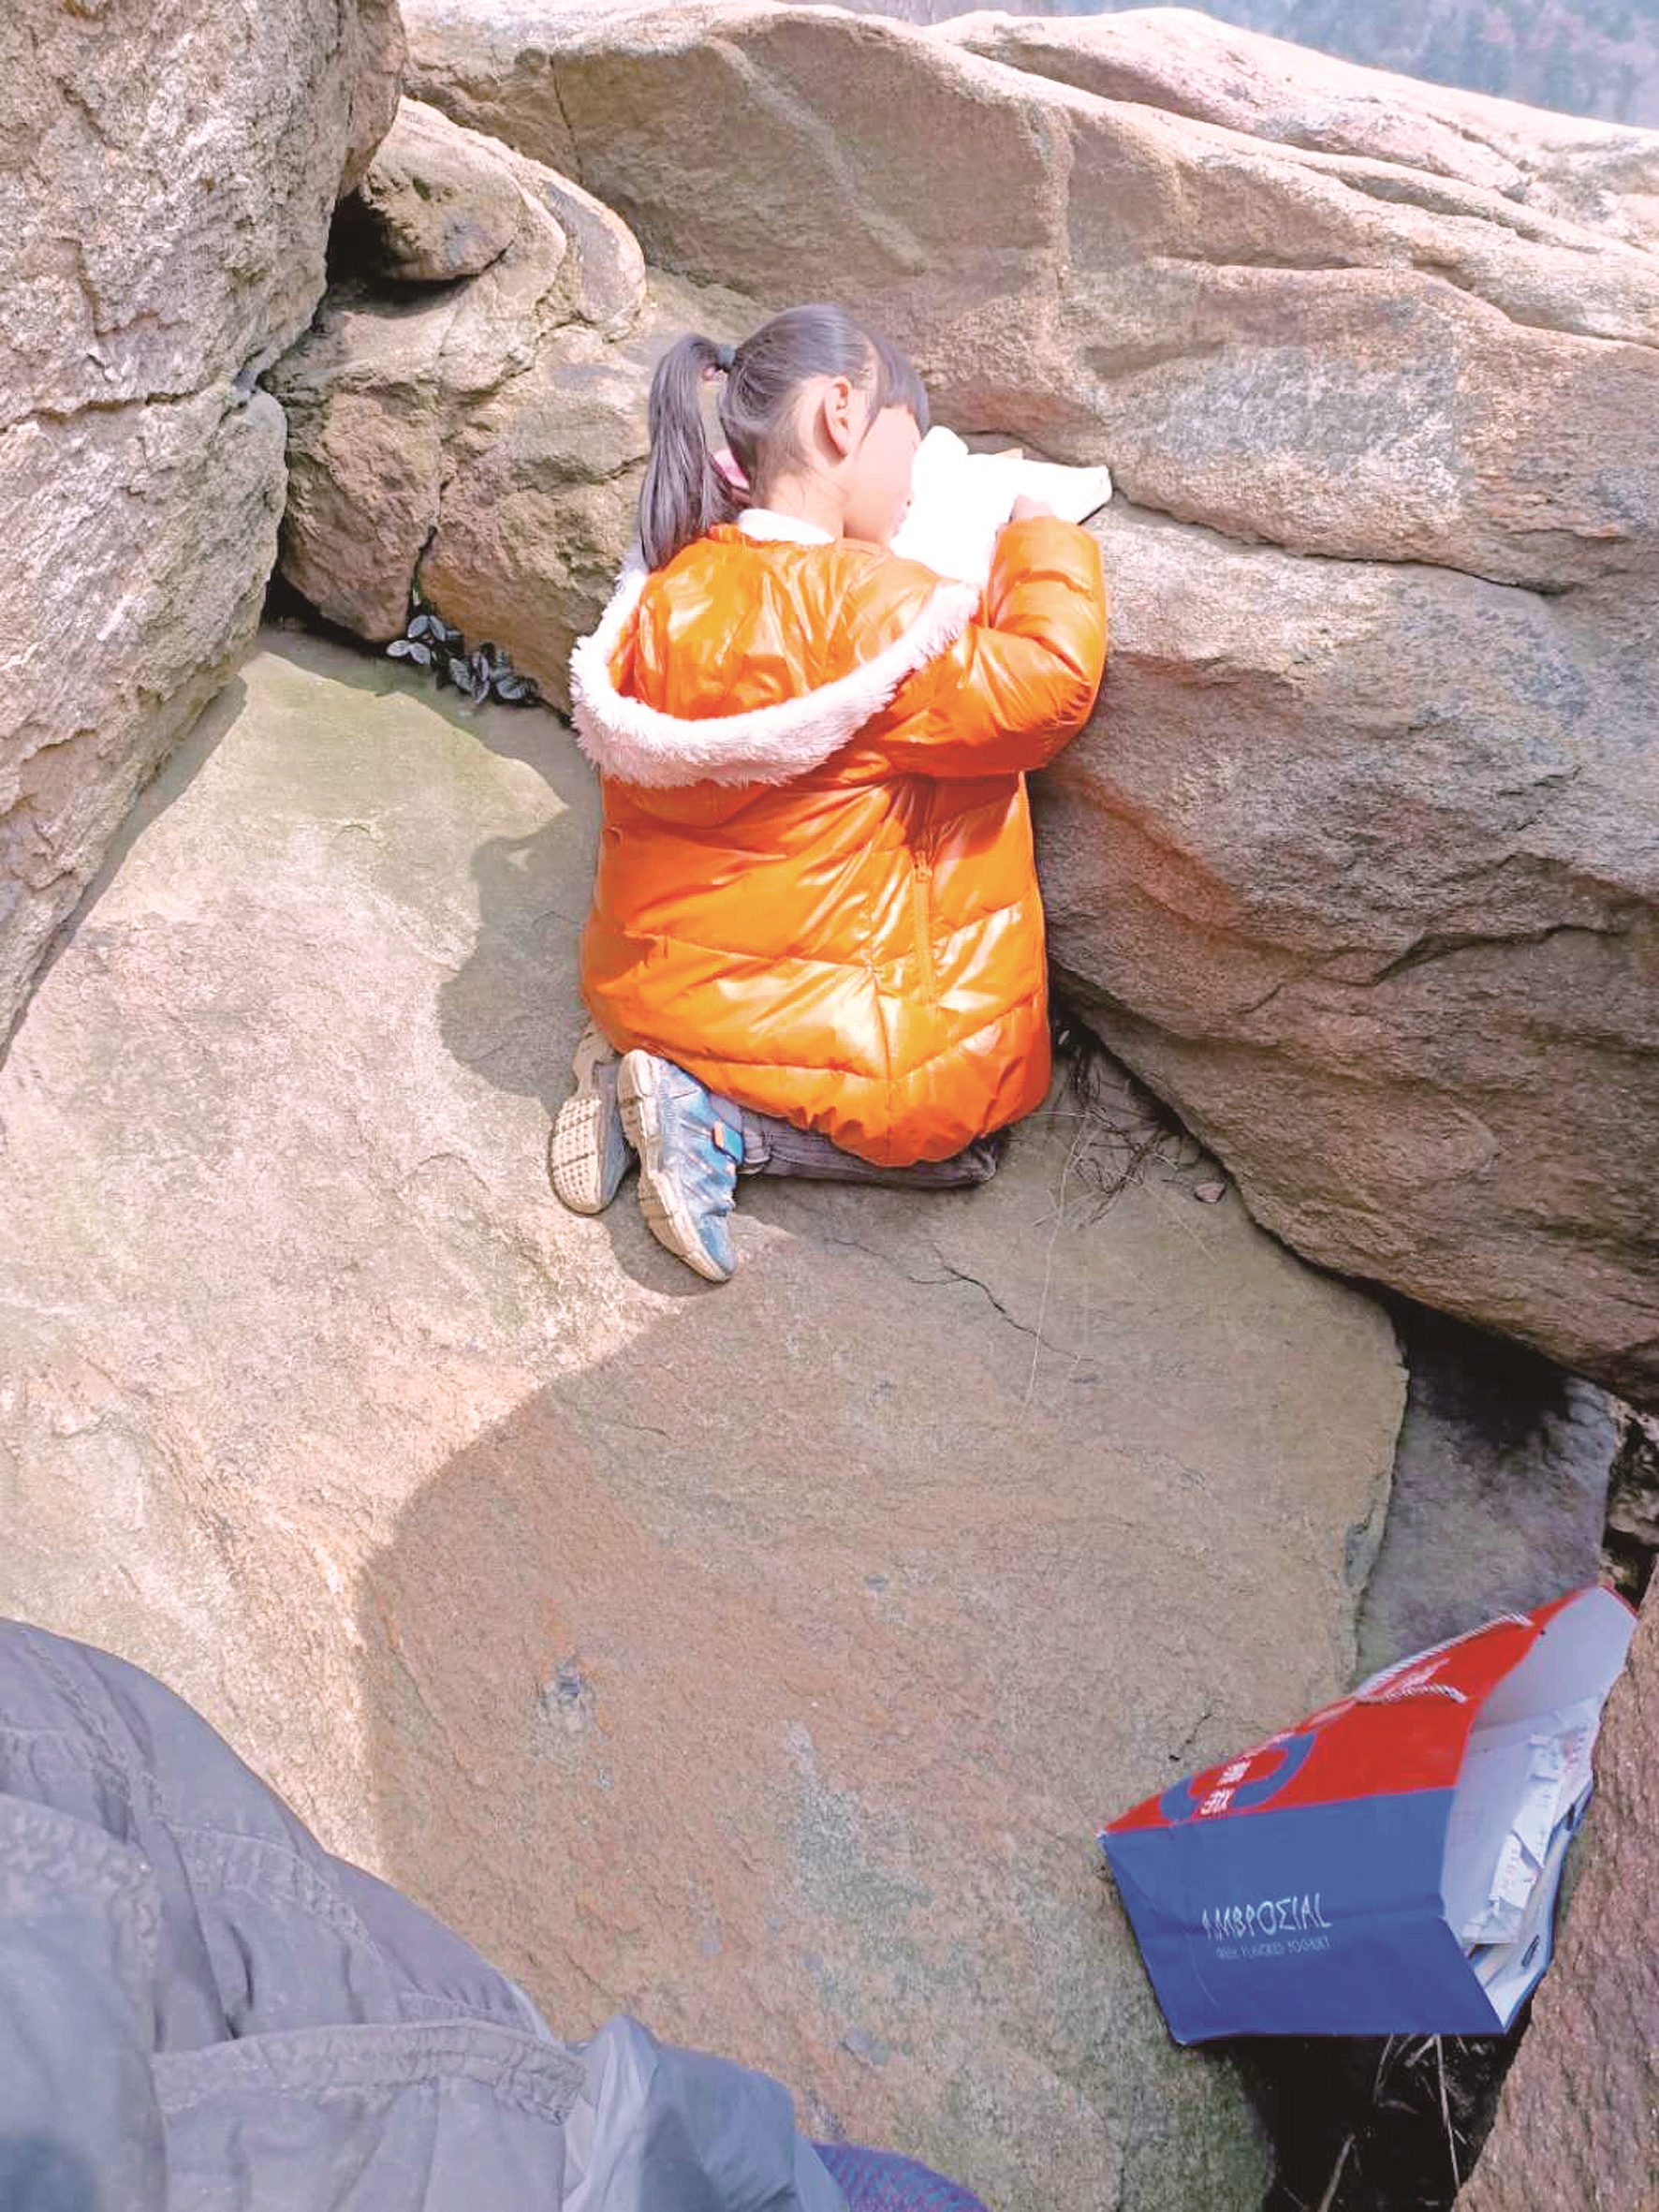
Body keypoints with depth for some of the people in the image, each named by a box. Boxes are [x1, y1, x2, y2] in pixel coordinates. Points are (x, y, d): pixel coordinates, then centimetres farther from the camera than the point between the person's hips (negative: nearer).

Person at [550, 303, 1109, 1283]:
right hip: (791, 999, -7)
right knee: (967, 1135, 9)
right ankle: (721, 1119, -7)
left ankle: (644, 1068, 7)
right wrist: (1044, 542, -1)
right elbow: (1045, 688, -19)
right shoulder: (867, 605, -23)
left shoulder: (669, 590, -2)